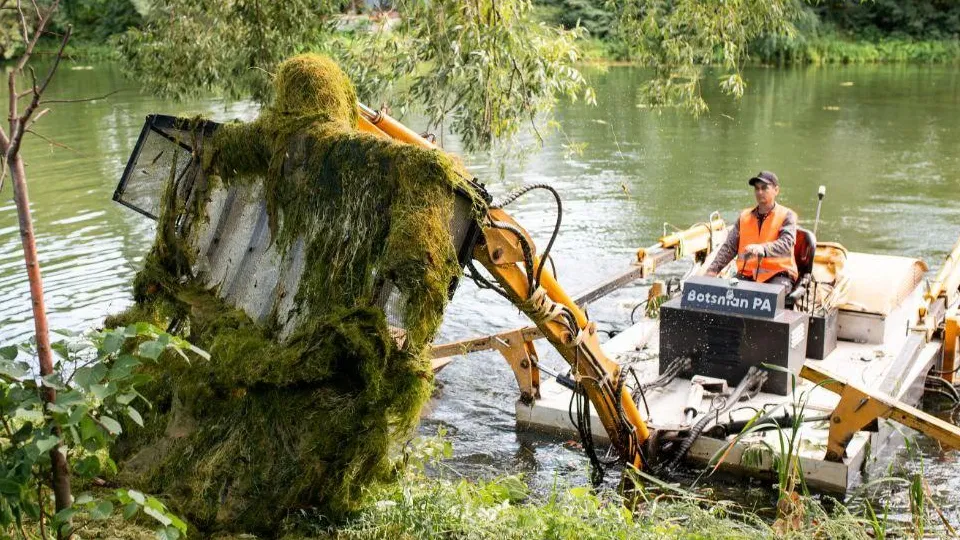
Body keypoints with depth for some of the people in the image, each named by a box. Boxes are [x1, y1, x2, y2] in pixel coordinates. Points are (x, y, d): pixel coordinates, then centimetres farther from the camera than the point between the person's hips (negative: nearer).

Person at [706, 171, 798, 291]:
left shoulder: (786, 215, 3)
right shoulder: (744, 216, 16)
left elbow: (786, 244, -15)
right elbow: (729, 247, 13)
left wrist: (763, 249, -36)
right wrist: (713, 270, -2)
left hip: (778, 274, -3)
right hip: (747, 274, 4)